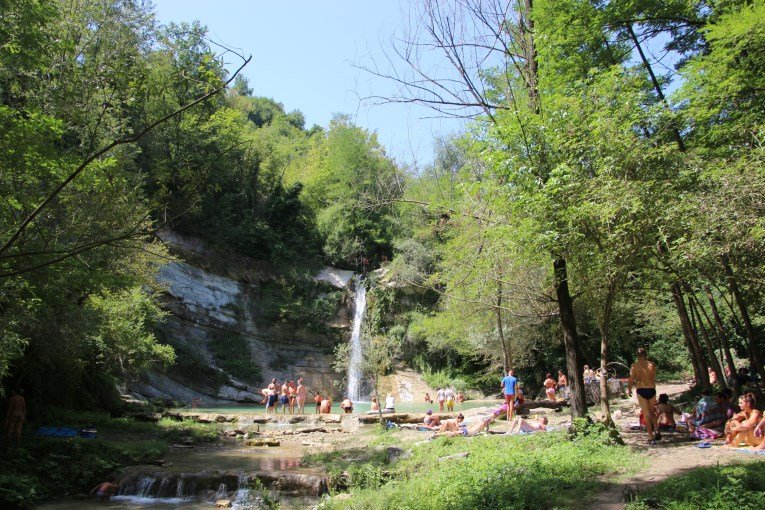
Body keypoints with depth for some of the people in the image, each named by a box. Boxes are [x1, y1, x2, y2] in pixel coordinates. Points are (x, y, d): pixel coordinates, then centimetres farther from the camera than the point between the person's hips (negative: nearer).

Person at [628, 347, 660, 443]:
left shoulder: (635, 365, -3)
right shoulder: (652, 365, 3)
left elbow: (631, 380, -3)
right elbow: (654, 379, 7)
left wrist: (629, 389, 13)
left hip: (641, 391, -2)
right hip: (652, 390, 2)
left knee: (646, 414, 6)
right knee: (652, 412, 22)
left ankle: (651, 437, 5)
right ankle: (656, 431, 10)